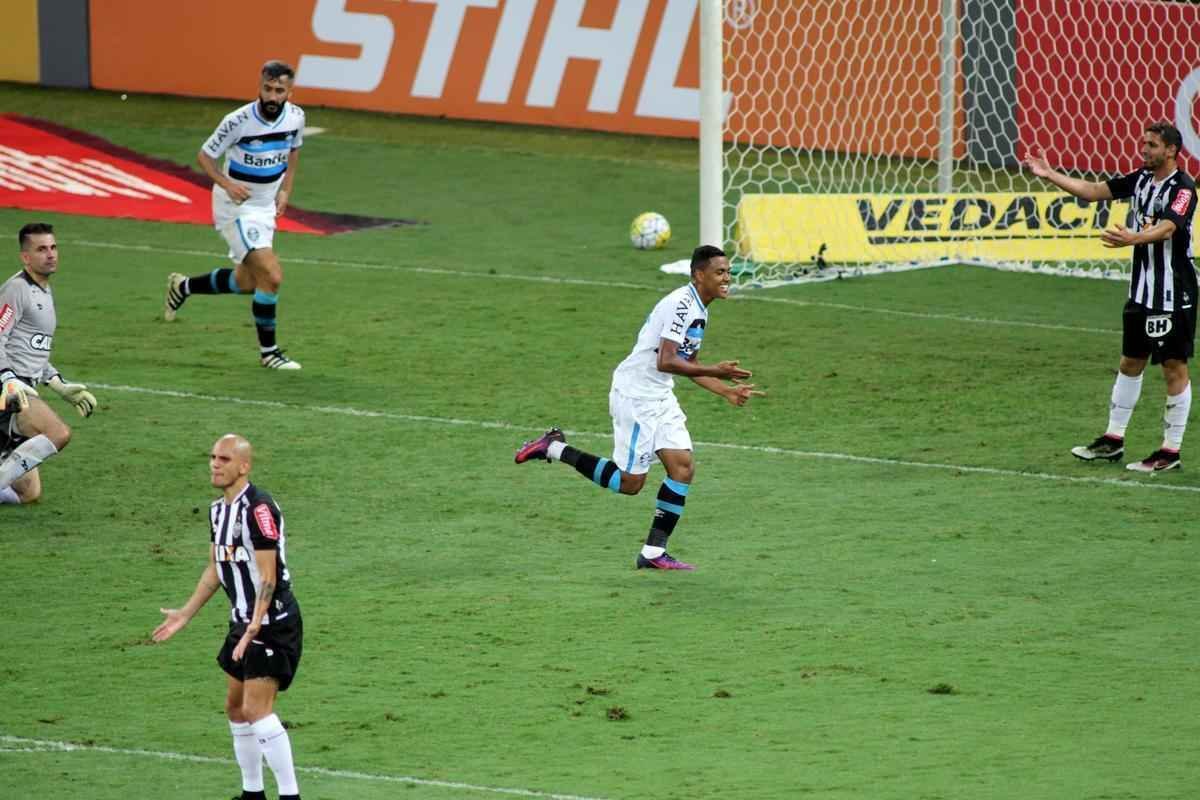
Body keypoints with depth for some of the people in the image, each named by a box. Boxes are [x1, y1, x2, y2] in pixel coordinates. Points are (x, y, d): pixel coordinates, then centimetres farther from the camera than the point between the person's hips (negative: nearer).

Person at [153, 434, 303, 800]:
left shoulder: (258, 509, -19)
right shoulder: (219, 509, 10)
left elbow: (268, 576, -23)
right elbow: (215, 570, 22)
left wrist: (255, 626, -31)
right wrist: (186, 614, 23)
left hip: (273, 623, -10)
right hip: (244, 621, 10)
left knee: (257, 709, -16)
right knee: (236, 708, 14)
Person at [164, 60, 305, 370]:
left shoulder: (295, 117, -7)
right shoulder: (238, 121, -24)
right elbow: (204, 156, -12)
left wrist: (286, 188, 7)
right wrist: (227, 184, -27)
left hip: (266, 206, 7)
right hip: (236, 208, -7)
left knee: (246, 281, 17)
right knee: (272, 275, -18)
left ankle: (183, 286, 41)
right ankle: (268, 351, -3)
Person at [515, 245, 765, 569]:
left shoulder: (698, 308, 11)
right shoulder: (681, 304, -21)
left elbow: (688, 364, 22)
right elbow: (666, 362, -27)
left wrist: (726, 391, 14)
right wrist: (715, 371, -27)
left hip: (660, 397, 10)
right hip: (636, 395, -10)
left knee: (683, 468, -2)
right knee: (630, 482, -3)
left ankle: (654, 552, 2)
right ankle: (554, 448, 9)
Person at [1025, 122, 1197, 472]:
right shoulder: (1141, 179, 8)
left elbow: (1166, 228, -31)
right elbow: (1093, 191, 12)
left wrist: (1133, 239, -49)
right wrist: (1050, 175, 5)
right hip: (1142, 289, 8)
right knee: (1130, 362, 15)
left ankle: (1171, 450, 3)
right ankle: (1113, 439, 24)